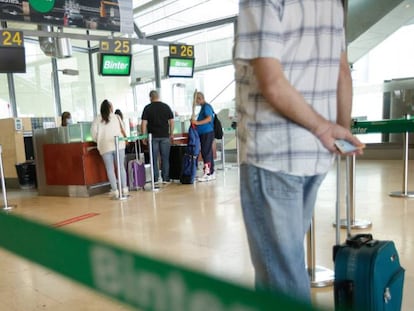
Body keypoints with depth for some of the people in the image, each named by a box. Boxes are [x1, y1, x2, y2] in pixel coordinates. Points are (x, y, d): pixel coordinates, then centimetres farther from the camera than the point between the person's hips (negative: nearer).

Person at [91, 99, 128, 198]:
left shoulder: (97, 119, 3)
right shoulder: (116, 117, 5)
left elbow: (93, 133, -1)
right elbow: (123, 130, 4)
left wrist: (98, 141, 16)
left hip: (105, 147, -1)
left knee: (110, 169, 4)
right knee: (121, 167, 8)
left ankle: (115, 190, 2)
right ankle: (124, 188, 9)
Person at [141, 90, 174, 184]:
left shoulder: (147, 108, 0)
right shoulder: (166, 107, 5)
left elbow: (144, 123, -4)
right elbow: (171, 121, 4)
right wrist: (171, 134, 12)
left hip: (153, 137, -1)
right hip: (165, 136, 1)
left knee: (154, 159, 4)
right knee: (165, 158, 6)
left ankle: (155, 179, 5)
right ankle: (165, 179, 7)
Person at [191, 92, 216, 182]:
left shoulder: (206, 106, -11)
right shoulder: (204, 107, 19)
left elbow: (209, 118, -24)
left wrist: (198, 122, -29)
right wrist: (195, 122, 18)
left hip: (207, 133, -10)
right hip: (204, 133, 10)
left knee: (206, 153, -9)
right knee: (208, 153, 12)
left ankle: (207, 173, -7)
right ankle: (211, 173, 18)